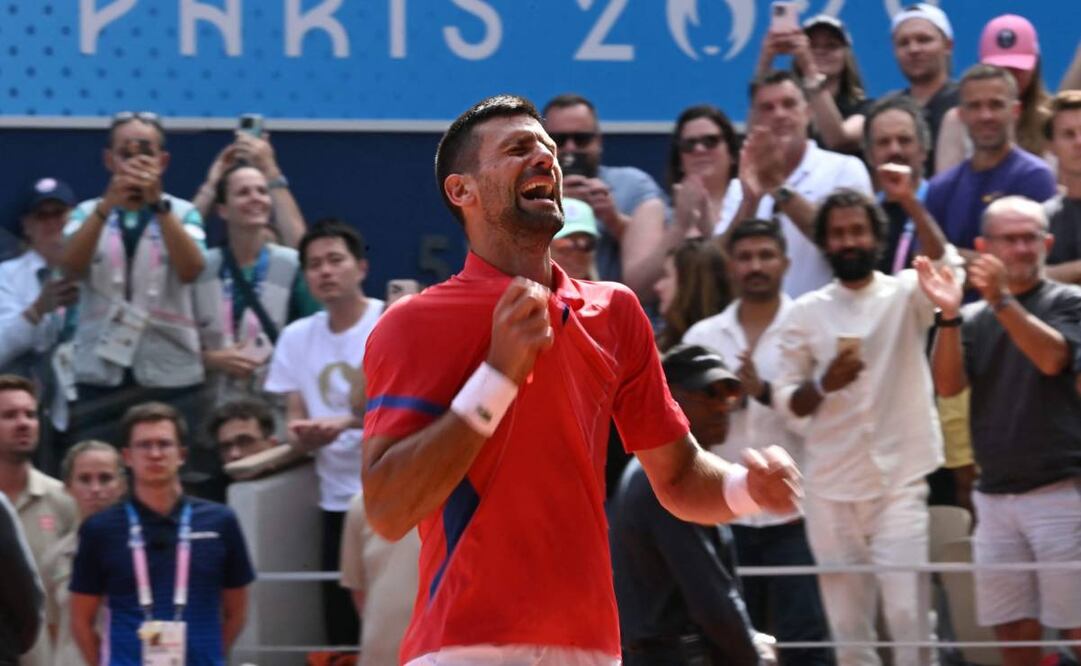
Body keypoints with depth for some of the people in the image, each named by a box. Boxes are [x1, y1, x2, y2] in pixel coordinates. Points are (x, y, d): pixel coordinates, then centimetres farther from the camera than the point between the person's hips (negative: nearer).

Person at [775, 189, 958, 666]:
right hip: (831, 488, 2)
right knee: (846, 622, 5)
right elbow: (786, 400, 6)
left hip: (900, 481, -2)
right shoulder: (805, 313, 6)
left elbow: (944, 265, -20)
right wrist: (824, 384, -15)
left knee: (908, 612, -11)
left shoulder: (905, 295, 1)